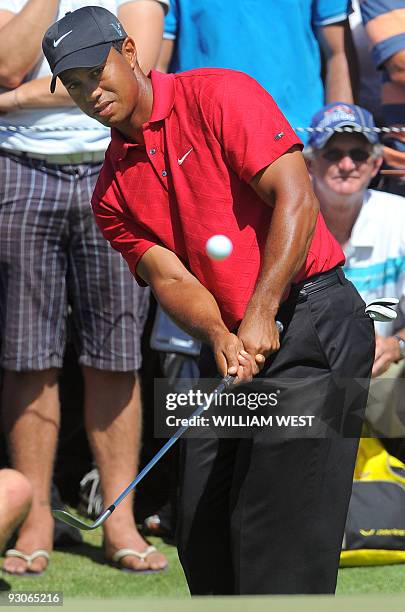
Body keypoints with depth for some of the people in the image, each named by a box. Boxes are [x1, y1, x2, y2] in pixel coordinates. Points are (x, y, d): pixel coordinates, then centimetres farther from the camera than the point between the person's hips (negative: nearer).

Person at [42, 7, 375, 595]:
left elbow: (296, 199, -15)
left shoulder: (219, 95, -6)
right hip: (231, 344, 7)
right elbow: (169, 276, 1)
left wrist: (260, 314, -23)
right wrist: (220, 336, -21)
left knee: (274, 521, -14)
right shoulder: (113, 192, 12)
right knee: (200, 527, 6)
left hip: (312, 319, -7)